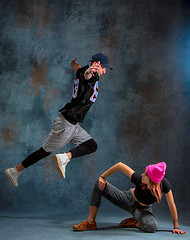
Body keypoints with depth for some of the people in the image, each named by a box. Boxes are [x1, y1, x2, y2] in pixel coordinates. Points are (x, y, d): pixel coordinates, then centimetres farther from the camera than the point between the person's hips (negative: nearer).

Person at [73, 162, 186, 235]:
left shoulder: (164, 184, -34)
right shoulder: (139, 178, -33)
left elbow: (172, 204, -20)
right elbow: (120, 165, -21)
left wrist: (176, 226, -14)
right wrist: (102, 177, -16)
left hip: (143, 209, -1)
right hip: (129, 199, 1)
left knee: (151, 227, -37)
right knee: (99, 185, -16)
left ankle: (134, 222, 1)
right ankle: (90, 222, -6)